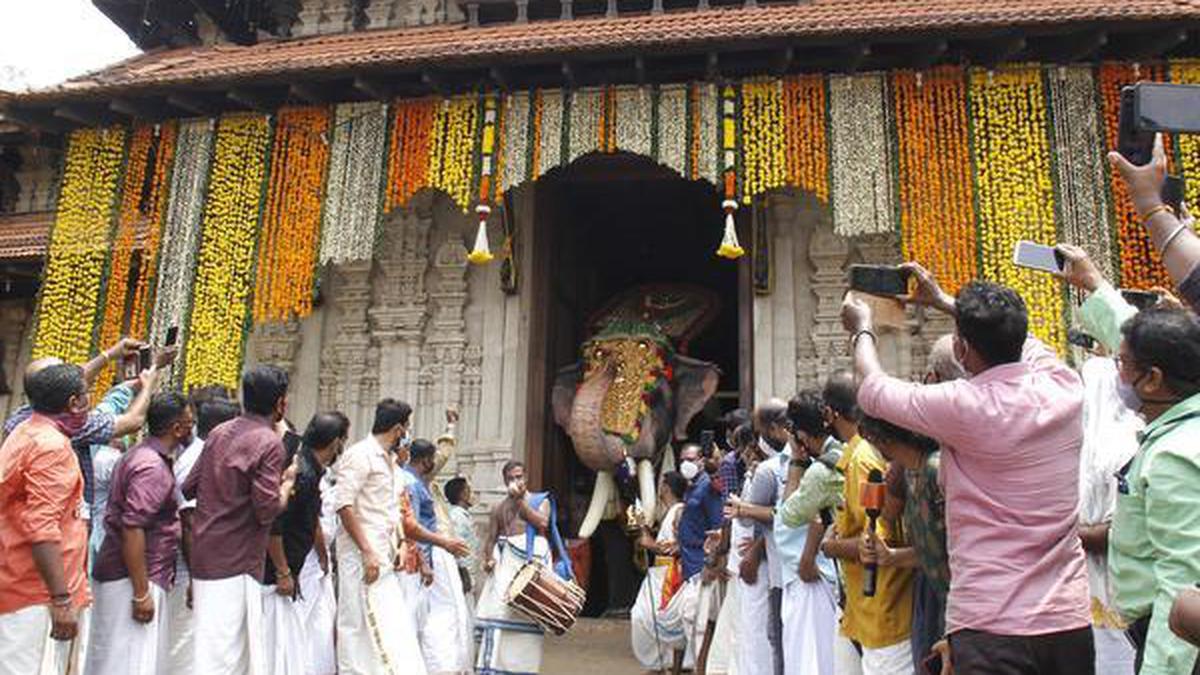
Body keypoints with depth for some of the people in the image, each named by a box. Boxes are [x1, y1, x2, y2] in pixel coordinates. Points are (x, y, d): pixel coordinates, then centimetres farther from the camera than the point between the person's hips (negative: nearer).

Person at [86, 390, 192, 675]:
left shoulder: (142, 454, 11)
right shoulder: (152, 467, -19)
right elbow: (132, 529, -25)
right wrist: (141, 593, -23)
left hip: (125, 575, 10)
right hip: (134, 580, -10)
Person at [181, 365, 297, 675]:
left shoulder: (219, 432, 8)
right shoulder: (269, 443, -15)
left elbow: (188, 488, 11)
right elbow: (267, 510, -19)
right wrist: (288, 482, -3)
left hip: (204, 553, 8)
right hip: (235, 562, -8)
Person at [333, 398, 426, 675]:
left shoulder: (390, 460, 19)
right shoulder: (360, 455, -9)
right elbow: (343, 504, -17)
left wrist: (401, 542, 13)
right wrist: (367, 552, -20)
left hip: (383, 555, 9)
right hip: (361, 554, -9)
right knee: (362, 625, -7)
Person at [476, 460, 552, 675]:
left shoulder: (540, 500, 11)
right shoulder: (499, 508, 18)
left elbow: (543, 523, -8)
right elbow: (491, 538, 14)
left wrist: (520, 500, -5)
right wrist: (488, 558, -6)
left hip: (533, 559, -2)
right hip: (506, 560, 2)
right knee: (498, 608, -9)